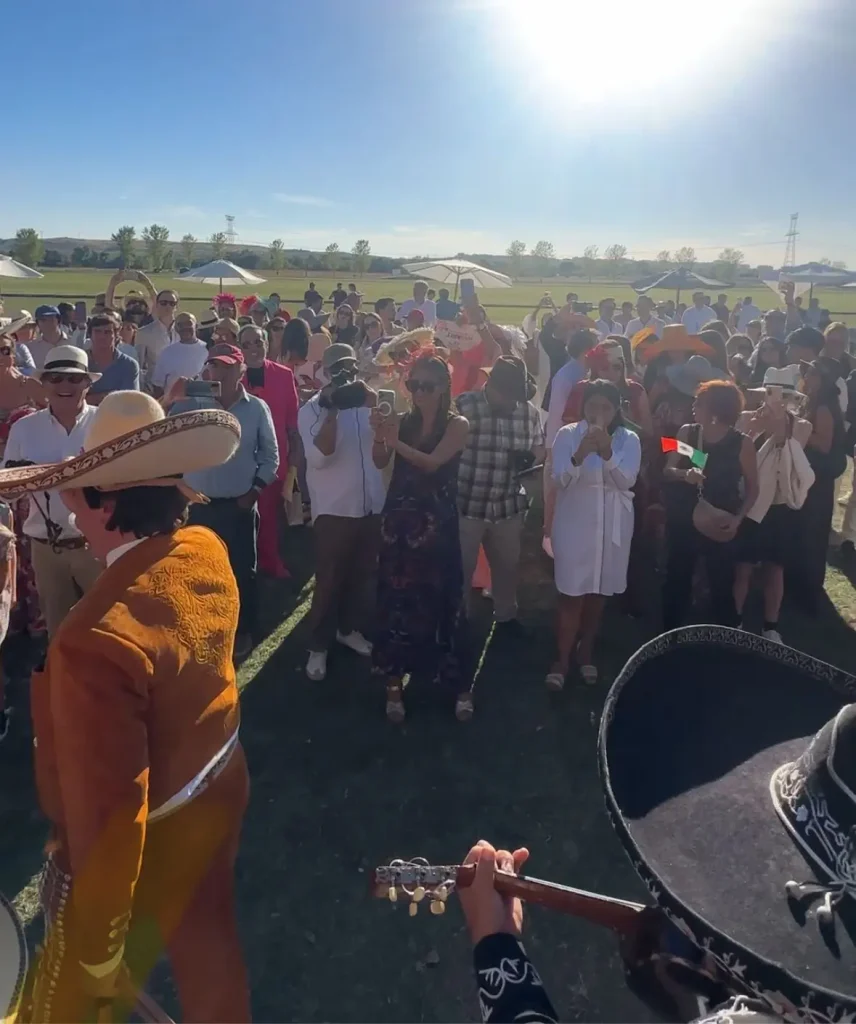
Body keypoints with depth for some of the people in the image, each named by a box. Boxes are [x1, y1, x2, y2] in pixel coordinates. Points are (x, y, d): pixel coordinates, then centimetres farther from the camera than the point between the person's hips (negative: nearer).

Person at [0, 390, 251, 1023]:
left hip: (150, 844, -7)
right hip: (220, 789, 7)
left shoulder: (99, 638, -39)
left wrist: (97, 941, -15)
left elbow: (110, 814, -32)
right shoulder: (207, 552, -13)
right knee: (209, 942, 31)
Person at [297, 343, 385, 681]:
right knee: (329, 580, 3)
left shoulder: (367, 402, 9)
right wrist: (332, 409, -21)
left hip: (371, 506, 5)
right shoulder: (314, 408, -5)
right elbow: (319, 456, -19)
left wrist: (373, 400, -9)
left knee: (363, 575, 16)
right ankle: (318, 646, 16)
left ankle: (350, 629, 35)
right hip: (333, 509, -5)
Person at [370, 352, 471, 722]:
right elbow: (380, 462, -6)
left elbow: (431, 463, -17)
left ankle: (459, 683, 14)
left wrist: (395, 440, -29)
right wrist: (379, 435, -25)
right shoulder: (403, 421, 7)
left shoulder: (457, 424, -2)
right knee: (395, 598, 5)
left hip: (436, 522, -3)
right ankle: (393, 681, 15)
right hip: (398, 519, 3)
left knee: (442, 598, 3)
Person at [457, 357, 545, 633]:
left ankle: (506, 616, 40)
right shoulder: (464, 405, -12)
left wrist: (530, 459, -10)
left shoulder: (530, 412, 2)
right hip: (466, 504, -4)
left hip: (509, 506, 5)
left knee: (508, 565, 19)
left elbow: (539, 449, 12)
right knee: (461, 567, 7)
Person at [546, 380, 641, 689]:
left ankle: (586, 652, 31)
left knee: (598, 593, 14)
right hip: (574, 525, -2)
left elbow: (627, 480, -16)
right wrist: (580, 455, -33)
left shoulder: (629, 440, -1)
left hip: (613, 527, 2)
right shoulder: (568, 434, -5)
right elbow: (560, 480, -14)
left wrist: (607, 453, -32)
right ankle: (562, 659, 11)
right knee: (572, 595, -2)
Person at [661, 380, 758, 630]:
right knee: (676, 580, 12)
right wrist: (685, 474, -24)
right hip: (682, 521, 2)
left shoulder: (742, 443, -8)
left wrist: (738, 518, -14)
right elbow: (667, 471, -2)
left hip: (720, 525, -2)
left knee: (722, 585, 5)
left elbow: (753, 488, 0)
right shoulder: (687, 432, -2)